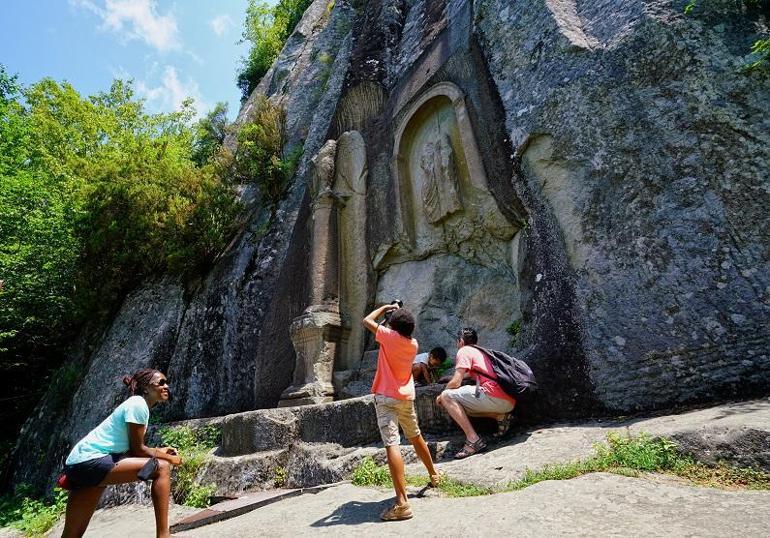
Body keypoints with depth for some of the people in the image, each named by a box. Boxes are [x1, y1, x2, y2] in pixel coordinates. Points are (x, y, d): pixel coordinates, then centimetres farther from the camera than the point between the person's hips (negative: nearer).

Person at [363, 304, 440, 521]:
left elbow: (367, 320, -6)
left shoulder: (390, 336, -15)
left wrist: (386, 307, 6)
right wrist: (399, 313, 20)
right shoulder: (413, 344, 2)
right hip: (406, 397, 7)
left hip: (386, 397, -7)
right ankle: (433, 475, 46)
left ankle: (402, 503, -21)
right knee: (416, 437, 26)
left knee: (391, 444, -14)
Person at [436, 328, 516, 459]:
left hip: (495, 397, -9)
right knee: (465, 405, 25)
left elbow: (456, 382, -6)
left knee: (447, 397, -9)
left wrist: (441, 396, 12)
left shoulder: (464, 351, 2)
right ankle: (500, 416, 8)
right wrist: (448, 378, 55)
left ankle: (473, 440, -16)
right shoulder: (481, 351, 27)